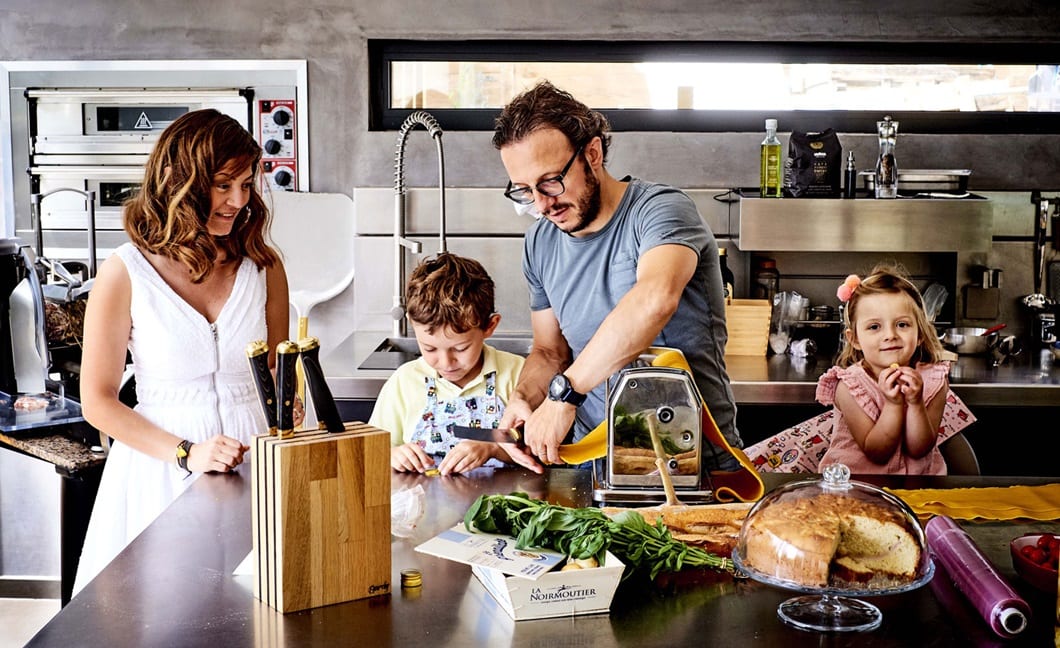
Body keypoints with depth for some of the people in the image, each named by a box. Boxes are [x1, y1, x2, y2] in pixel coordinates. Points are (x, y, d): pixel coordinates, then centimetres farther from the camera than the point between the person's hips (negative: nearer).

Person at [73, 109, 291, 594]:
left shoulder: (263, 266, 4)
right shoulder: (125, 274, -6)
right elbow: (98, 402, -4)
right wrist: (186, 454, -14)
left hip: (254, 468, 2)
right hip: (159, 471, -2)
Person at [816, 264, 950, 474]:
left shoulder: (933, 381, -4)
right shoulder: (850, 386, -11)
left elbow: (919, 450, -8)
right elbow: (876, 453, -12)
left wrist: (915, 404, -21)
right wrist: (893, 404, -23)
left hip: (918, 477, 2)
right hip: (855, 474, -2)